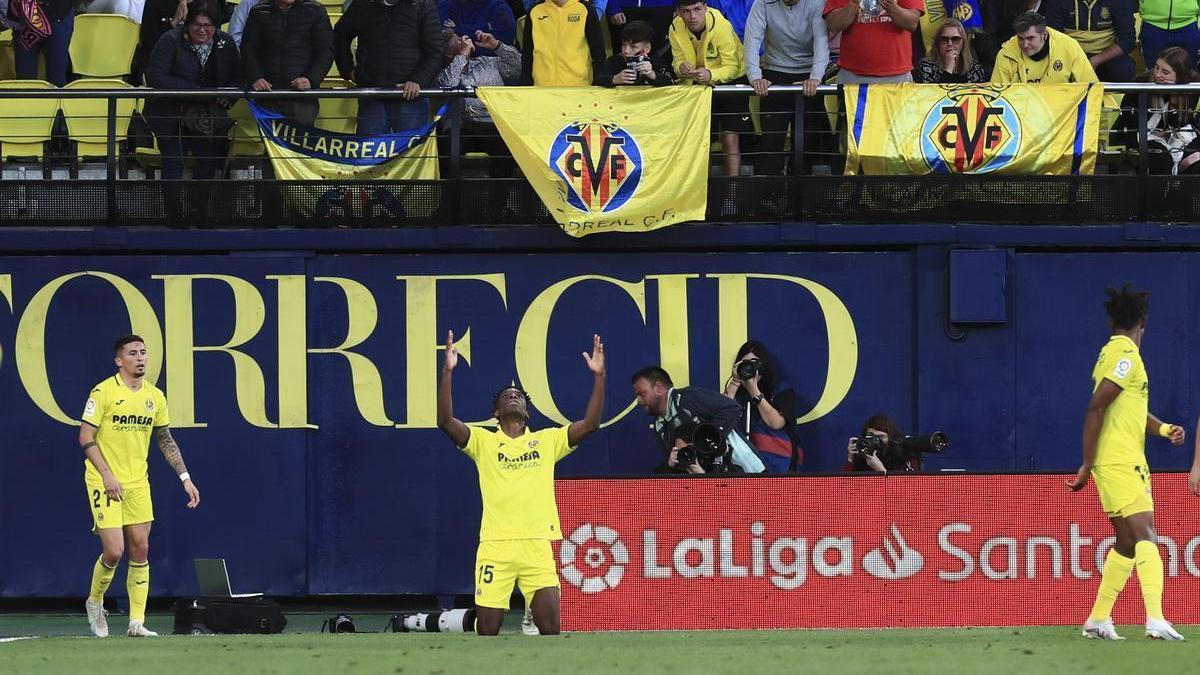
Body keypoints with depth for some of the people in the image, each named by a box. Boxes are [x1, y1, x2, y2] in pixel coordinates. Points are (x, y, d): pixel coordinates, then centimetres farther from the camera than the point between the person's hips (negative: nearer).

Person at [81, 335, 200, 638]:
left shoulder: (154, 396, 7)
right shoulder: (103, 392, -10)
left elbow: (166, 440, 15)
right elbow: (86, 437, -11)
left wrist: (185, 477, 8)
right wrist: (107, 475, -20)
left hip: (138, 483, 5)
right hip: (105, 483, -5)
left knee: (140, 550, 0)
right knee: (114, 551, -11)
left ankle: (137, 622, 4)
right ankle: (95, 602, 17)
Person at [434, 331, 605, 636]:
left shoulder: (548, 441, 14)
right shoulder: (484, 442, 9)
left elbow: (590, 423, 5)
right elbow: (446, 422, -6)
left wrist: (598, 377, -5)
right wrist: (447, 373, -15)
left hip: (538, 545, 1)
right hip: (495, 545, -1)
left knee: (550, 629, -6)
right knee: (487, 632, -1)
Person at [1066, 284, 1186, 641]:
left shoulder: (1115, 353, 17)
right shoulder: (1126, 355, -12)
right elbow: (1095, 408, -18)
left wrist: (1164, 428, 6)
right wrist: (1087, 465, -16)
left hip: (1126, 462, 10)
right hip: (1121, 461, -10)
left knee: (1127, 542, 15)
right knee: (1144, 534, -18)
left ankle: (1098, 619, 20)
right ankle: (1155, 619, -31)